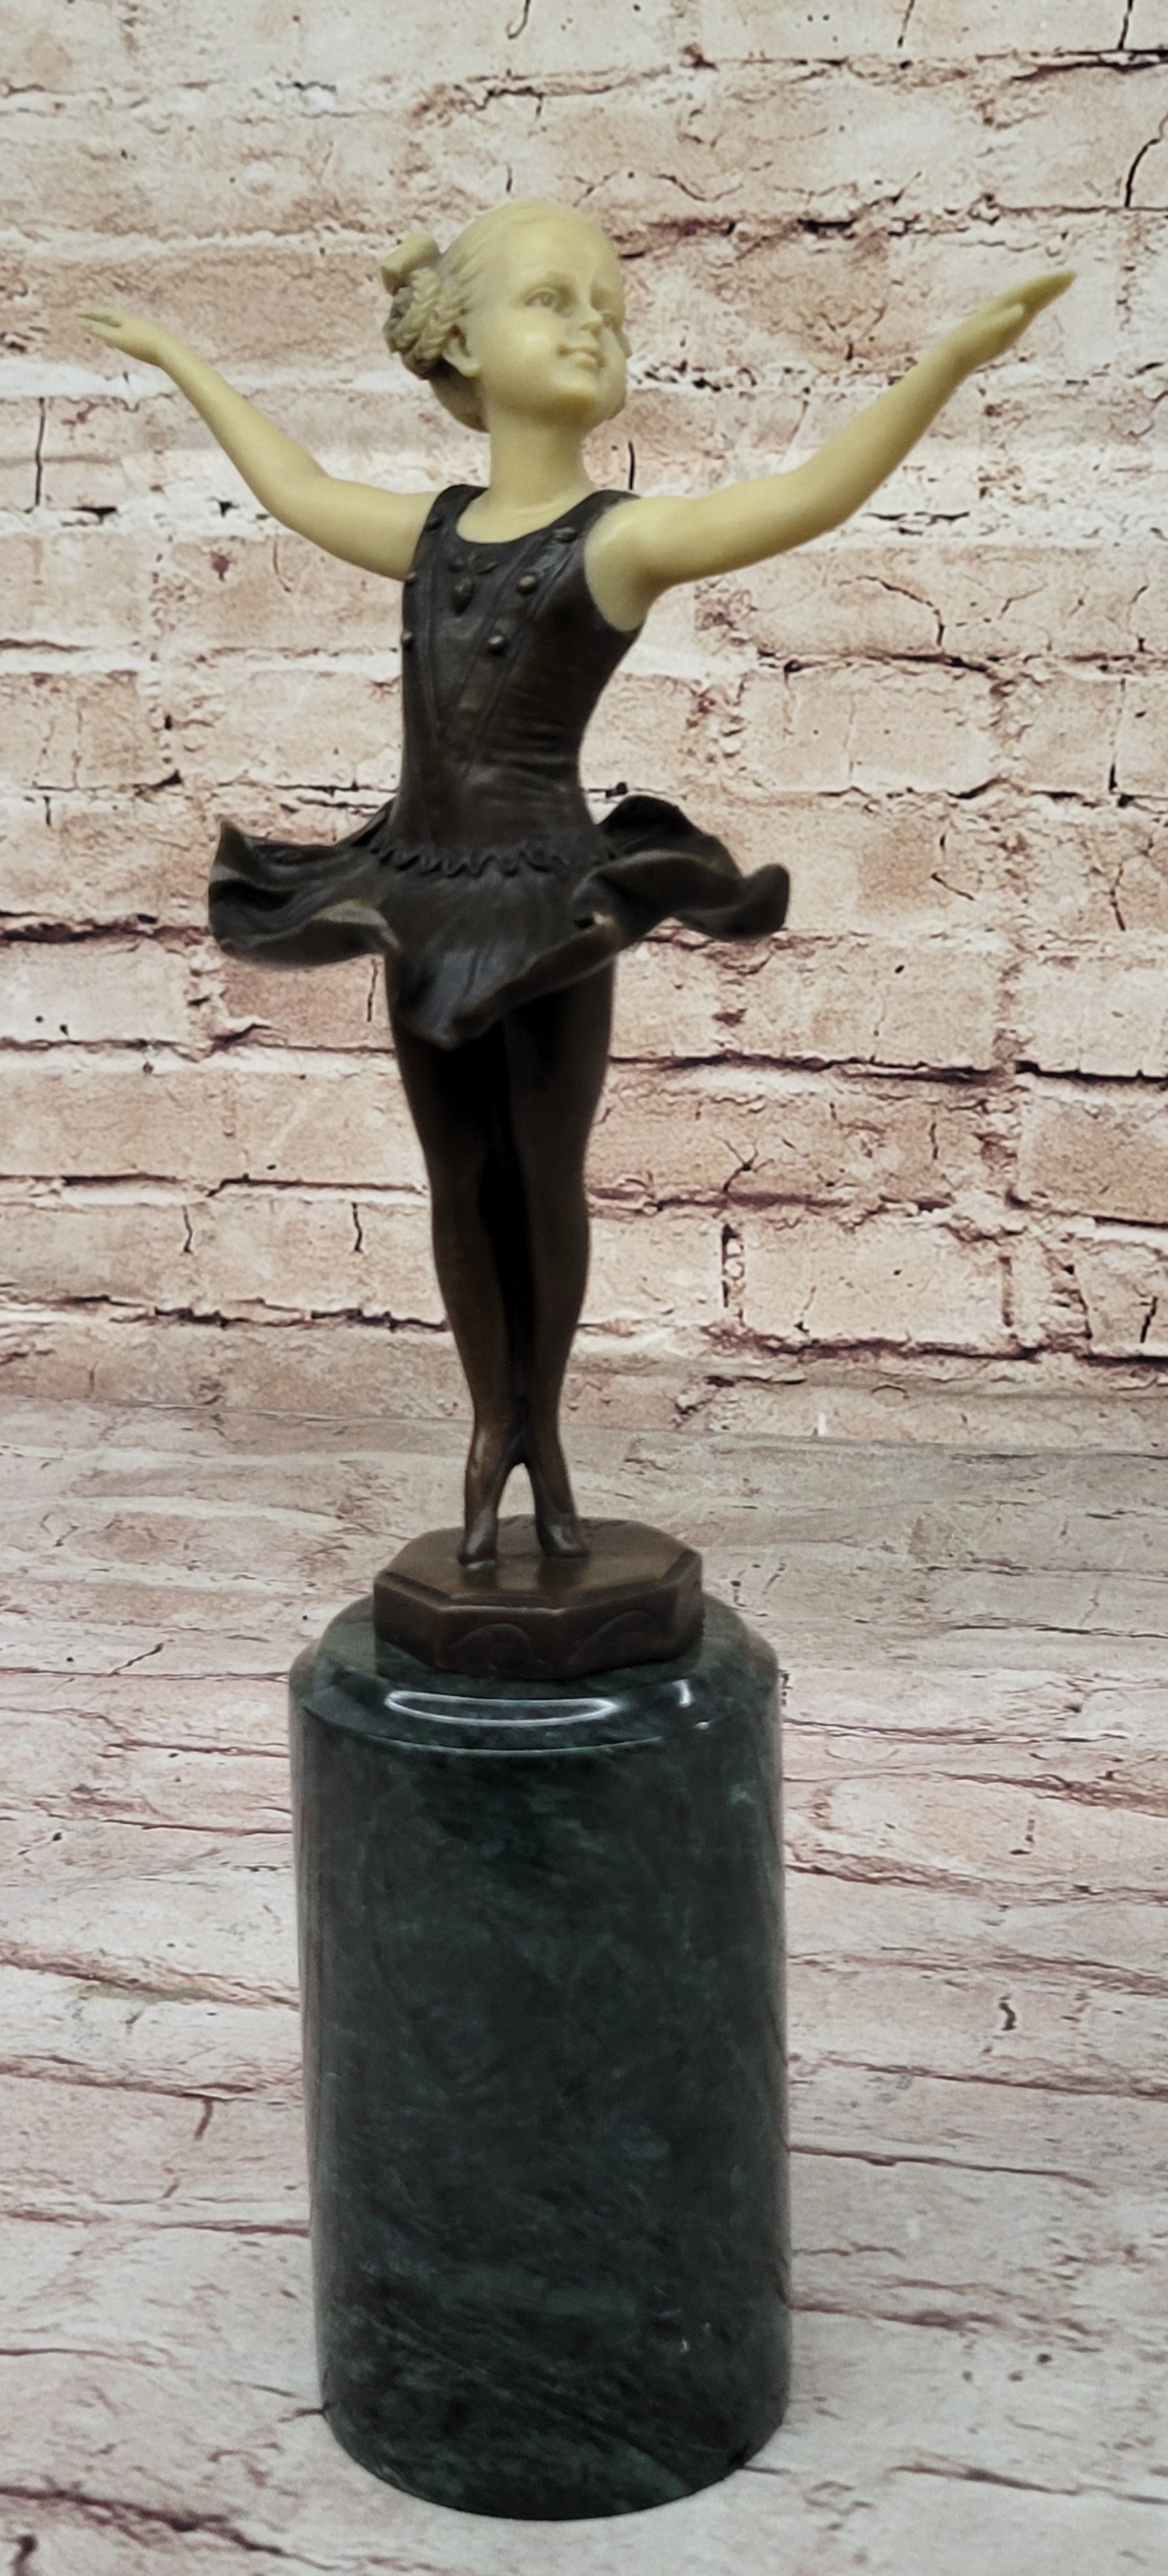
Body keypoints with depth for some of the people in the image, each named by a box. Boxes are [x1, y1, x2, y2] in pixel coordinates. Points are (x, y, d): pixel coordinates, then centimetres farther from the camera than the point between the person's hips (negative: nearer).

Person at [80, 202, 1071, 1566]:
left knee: (545, 1185, 8)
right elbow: (291, 484, 26)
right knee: (462, 1185, 13)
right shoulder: (432, 532, 7)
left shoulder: (621, 539, -8)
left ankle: (541, 1427, 26)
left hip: (551, 899, -4)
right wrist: (177, 358, 37)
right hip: (422, 896, 4)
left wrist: (945, 361, -38)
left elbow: (805, 497, -24)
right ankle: (494, 1425, 28)